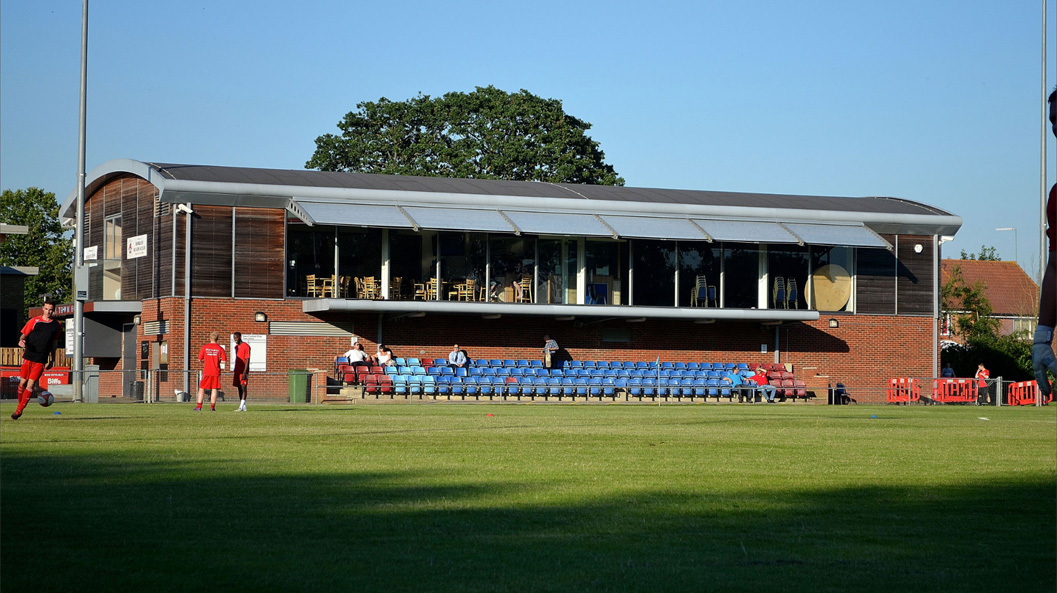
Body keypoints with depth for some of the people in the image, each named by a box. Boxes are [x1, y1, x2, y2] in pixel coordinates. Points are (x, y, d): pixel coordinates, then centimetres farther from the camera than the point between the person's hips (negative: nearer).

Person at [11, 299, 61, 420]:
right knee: (23, 382, 2)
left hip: (41, 360, 1)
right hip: (28, 356, -1)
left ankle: (19, 410, -4)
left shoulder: (56, 325, 10)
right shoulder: (34, 321, 2)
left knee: (31, 384, -8)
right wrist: (21, 341, -19)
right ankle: (20, 404, 23)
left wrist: (52, 359, 23)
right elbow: (23, 335, 4)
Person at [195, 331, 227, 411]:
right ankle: (212, 407, 3)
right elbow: (224, 360, -5)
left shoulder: (204, 347, -1)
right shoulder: (220, 349, -2)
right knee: (214, 389, 6)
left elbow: (200, 359, 3)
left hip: (206, 372, 0)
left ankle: (199, 406, 0)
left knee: (201, 388, 6)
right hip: (216, 372, 0)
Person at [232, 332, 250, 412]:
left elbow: (247, 360, -13)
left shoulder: (246, 346, -9)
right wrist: (234, 371, 18)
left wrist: (244, 373, -20)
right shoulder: (236, 347, 16)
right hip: (237, 371, 8)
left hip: (243, 371, -8)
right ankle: (243, 406, 8)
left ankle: (241, 406, -15)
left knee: (243, 387, -10)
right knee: (239, 387, 6)